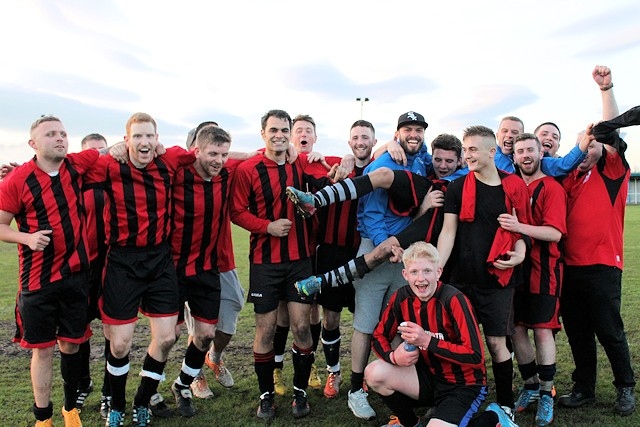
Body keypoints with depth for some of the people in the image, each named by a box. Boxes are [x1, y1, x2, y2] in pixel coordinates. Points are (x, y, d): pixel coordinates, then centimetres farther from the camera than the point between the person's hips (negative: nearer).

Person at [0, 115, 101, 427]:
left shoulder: (76, 165, -1)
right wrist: (27, 238, -19)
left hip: (76, 274, 3)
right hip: (38, 280, -3)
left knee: (71, 344, 13)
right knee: (42, 349, 7)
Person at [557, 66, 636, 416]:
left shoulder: (612, 171, 1)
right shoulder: (569, 177, 13)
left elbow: (611, 134, -12)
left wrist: (606, 88, -16)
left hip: (602, 265, -4)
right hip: (569, 265, 5)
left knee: (609, 330, 4)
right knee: (577, 332, 12)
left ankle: (625, 388, 26)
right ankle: (584, 389, 26)